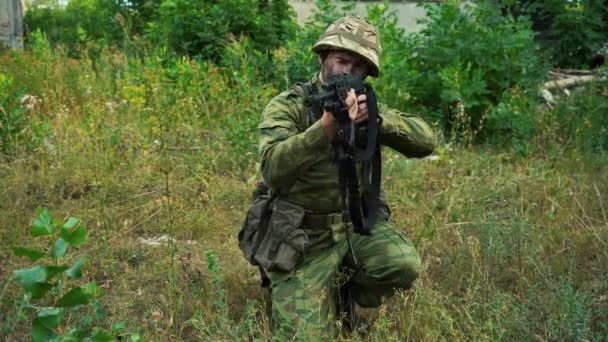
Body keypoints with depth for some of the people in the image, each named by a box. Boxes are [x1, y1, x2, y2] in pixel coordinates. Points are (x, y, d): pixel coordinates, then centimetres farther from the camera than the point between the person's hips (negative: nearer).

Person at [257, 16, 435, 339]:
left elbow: (425, 141, -7)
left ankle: (346, 298, 7)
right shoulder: (287, 106, -10)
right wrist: (327, 125, -40)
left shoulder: (368, 104, 6)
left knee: (404, 266, -25)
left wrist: (377, 117, -25)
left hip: (359, 222, 4)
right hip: (303, 236, -3)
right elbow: (273, 170, -28)